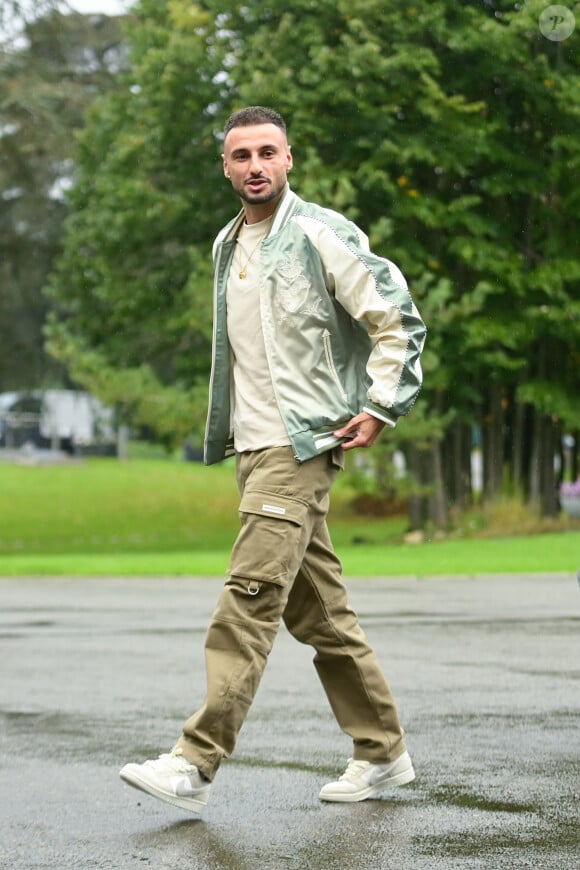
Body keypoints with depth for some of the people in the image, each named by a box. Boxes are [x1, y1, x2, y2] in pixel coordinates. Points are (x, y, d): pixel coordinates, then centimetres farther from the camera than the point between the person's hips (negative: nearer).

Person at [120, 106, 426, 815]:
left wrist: (379, 409, -11)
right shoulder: (228, 244, 16)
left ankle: (195, 765, -20)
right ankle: (382, 751, 20)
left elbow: (399, 322, -6)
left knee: (249, 597, -16)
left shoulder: (321, 235, -7)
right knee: (316, 609, 11)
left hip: (301, 445, -8)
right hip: (252, 446, 8)